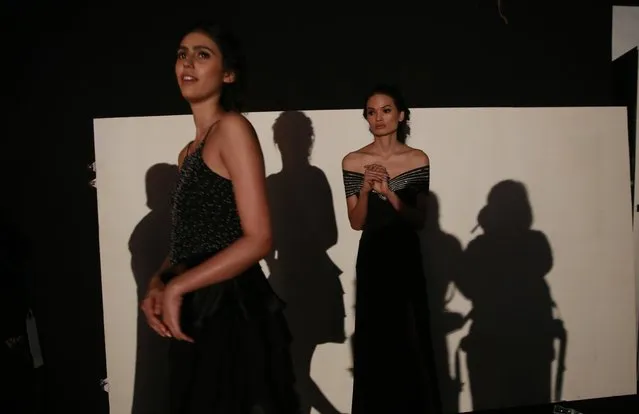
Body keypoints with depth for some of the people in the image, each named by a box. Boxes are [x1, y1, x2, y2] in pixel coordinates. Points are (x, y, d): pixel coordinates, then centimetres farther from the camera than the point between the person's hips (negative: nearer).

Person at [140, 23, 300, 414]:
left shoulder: (233, 128, -11)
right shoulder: (189, 152, 14)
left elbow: (258, 240, -19)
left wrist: (177, 287, -14)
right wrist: (158, 283, -2)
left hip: (232, 309, -8)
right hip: (195, 315, 8)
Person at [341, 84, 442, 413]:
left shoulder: (418, 160, -2)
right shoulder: (353, 161, -3)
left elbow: (420, 220, -6)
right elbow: (356, 223, -3)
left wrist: (389, 192, -20)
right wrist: (365, 190, -20)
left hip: (407, 258, 0)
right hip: (371, 259, 0)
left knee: (412, 343, 6)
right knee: (373, 343, 5)